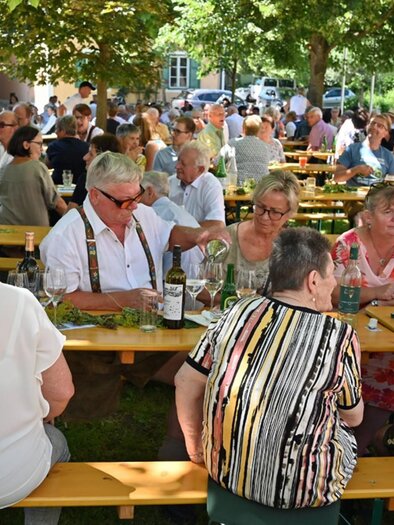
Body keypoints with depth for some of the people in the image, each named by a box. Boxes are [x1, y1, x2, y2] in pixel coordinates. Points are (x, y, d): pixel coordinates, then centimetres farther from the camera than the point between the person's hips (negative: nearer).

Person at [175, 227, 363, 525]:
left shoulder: (238, 312, -6)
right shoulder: (340, 336, -15)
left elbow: (186, 382, 1)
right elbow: (354, 417, 1)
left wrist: (195, 445, 15)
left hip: (225, 471, 4)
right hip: (300, 493, -3)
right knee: (346, 430, 27)